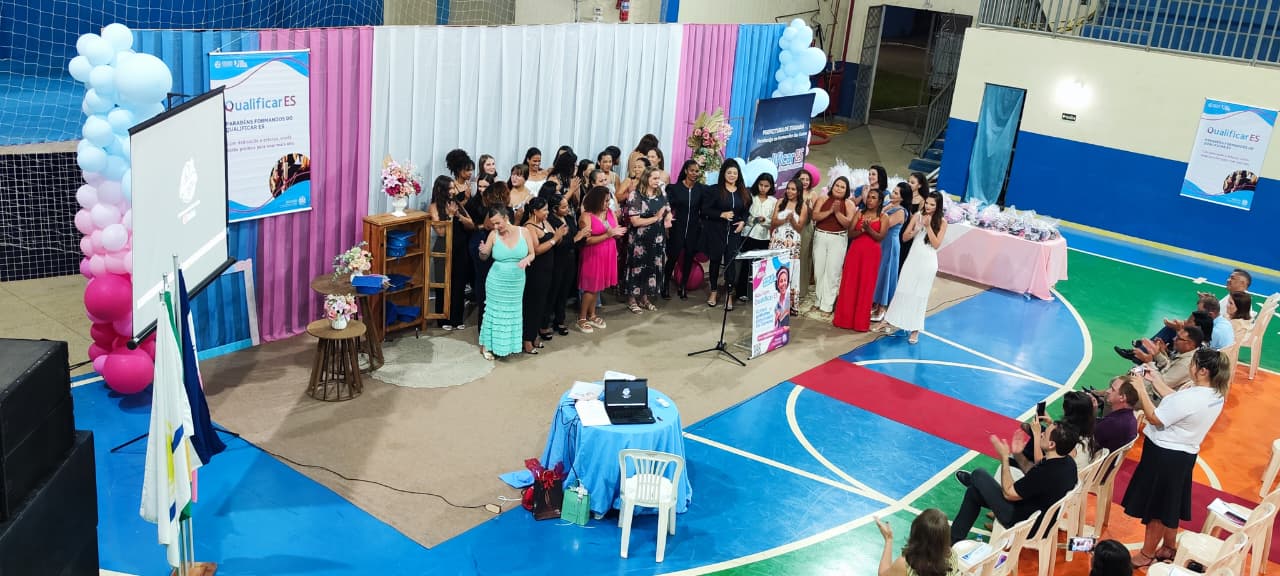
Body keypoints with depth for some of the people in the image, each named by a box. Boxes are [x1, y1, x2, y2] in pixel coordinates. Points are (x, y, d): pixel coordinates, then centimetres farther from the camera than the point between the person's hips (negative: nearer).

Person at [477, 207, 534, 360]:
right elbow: (484, 258, 3)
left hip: (516, 282, 2)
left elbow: (532, 254, 1)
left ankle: (508, 345, 28)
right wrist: (482, 252, -21)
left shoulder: (524, 232, -8)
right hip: (497, 282, -1)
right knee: (494, 311, 7)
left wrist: (527, 259, -22)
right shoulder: (493, 234, -8)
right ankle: (486, 345, 20)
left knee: (512, 312, 13)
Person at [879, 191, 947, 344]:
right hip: (913, 259, 2)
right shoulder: (917, 216, 2)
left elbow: (936, 244, -11)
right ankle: (890, 321, 17)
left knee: (920, 295, 3)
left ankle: (915, 329, 10)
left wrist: (928, 226, -17)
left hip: (928, 262, -2)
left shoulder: (942, 222, -5)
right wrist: (917, 229, -16)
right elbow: (904, 237, 2)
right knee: (903, 290, 7)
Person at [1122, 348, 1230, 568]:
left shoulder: (1190, 398, -31)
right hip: (1185, 454, 9)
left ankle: (1146, 555, 23)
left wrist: (1141, 389, -15)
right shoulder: (1216, 395, -2)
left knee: (1156, 508, 8)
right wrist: (1156, 380, 10)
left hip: (1164, 455, -9)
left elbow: (1155, 418, -23)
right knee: (1170, 504, 25)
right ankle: (1169, 547, 42)